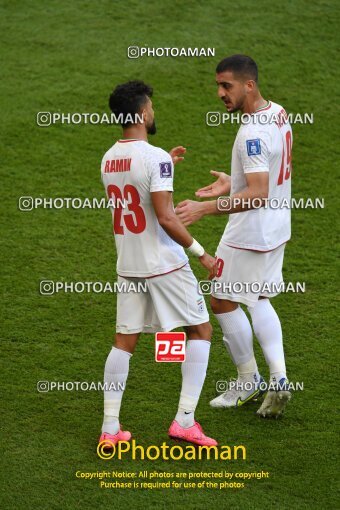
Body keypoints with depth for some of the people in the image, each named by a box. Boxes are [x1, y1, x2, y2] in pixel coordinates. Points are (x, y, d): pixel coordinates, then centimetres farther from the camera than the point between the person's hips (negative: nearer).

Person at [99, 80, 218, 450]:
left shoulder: (109, 159, 6)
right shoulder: (155, 158, -17)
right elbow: (165, 217, -22)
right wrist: (201, 253, -14)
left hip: (128, 266, 7)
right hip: (165, 265, -7)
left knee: (124, 341, 10)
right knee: (200, 330, 7)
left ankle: (110, 428, 8)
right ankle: (185, 419, 0)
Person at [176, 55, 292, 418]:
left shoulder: (252, 134, -27)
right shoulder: (278, 113, 3)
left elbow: (259, 194, -33)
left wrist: (206, 207, -38)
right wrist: (234, 184, 22)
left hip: (249, 234, -10)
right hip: (276, 228, 10)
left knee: (222, 301, 7)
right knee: (258, 301, 19)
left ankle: (248, 380, 19)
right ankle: (278, 379, 11)